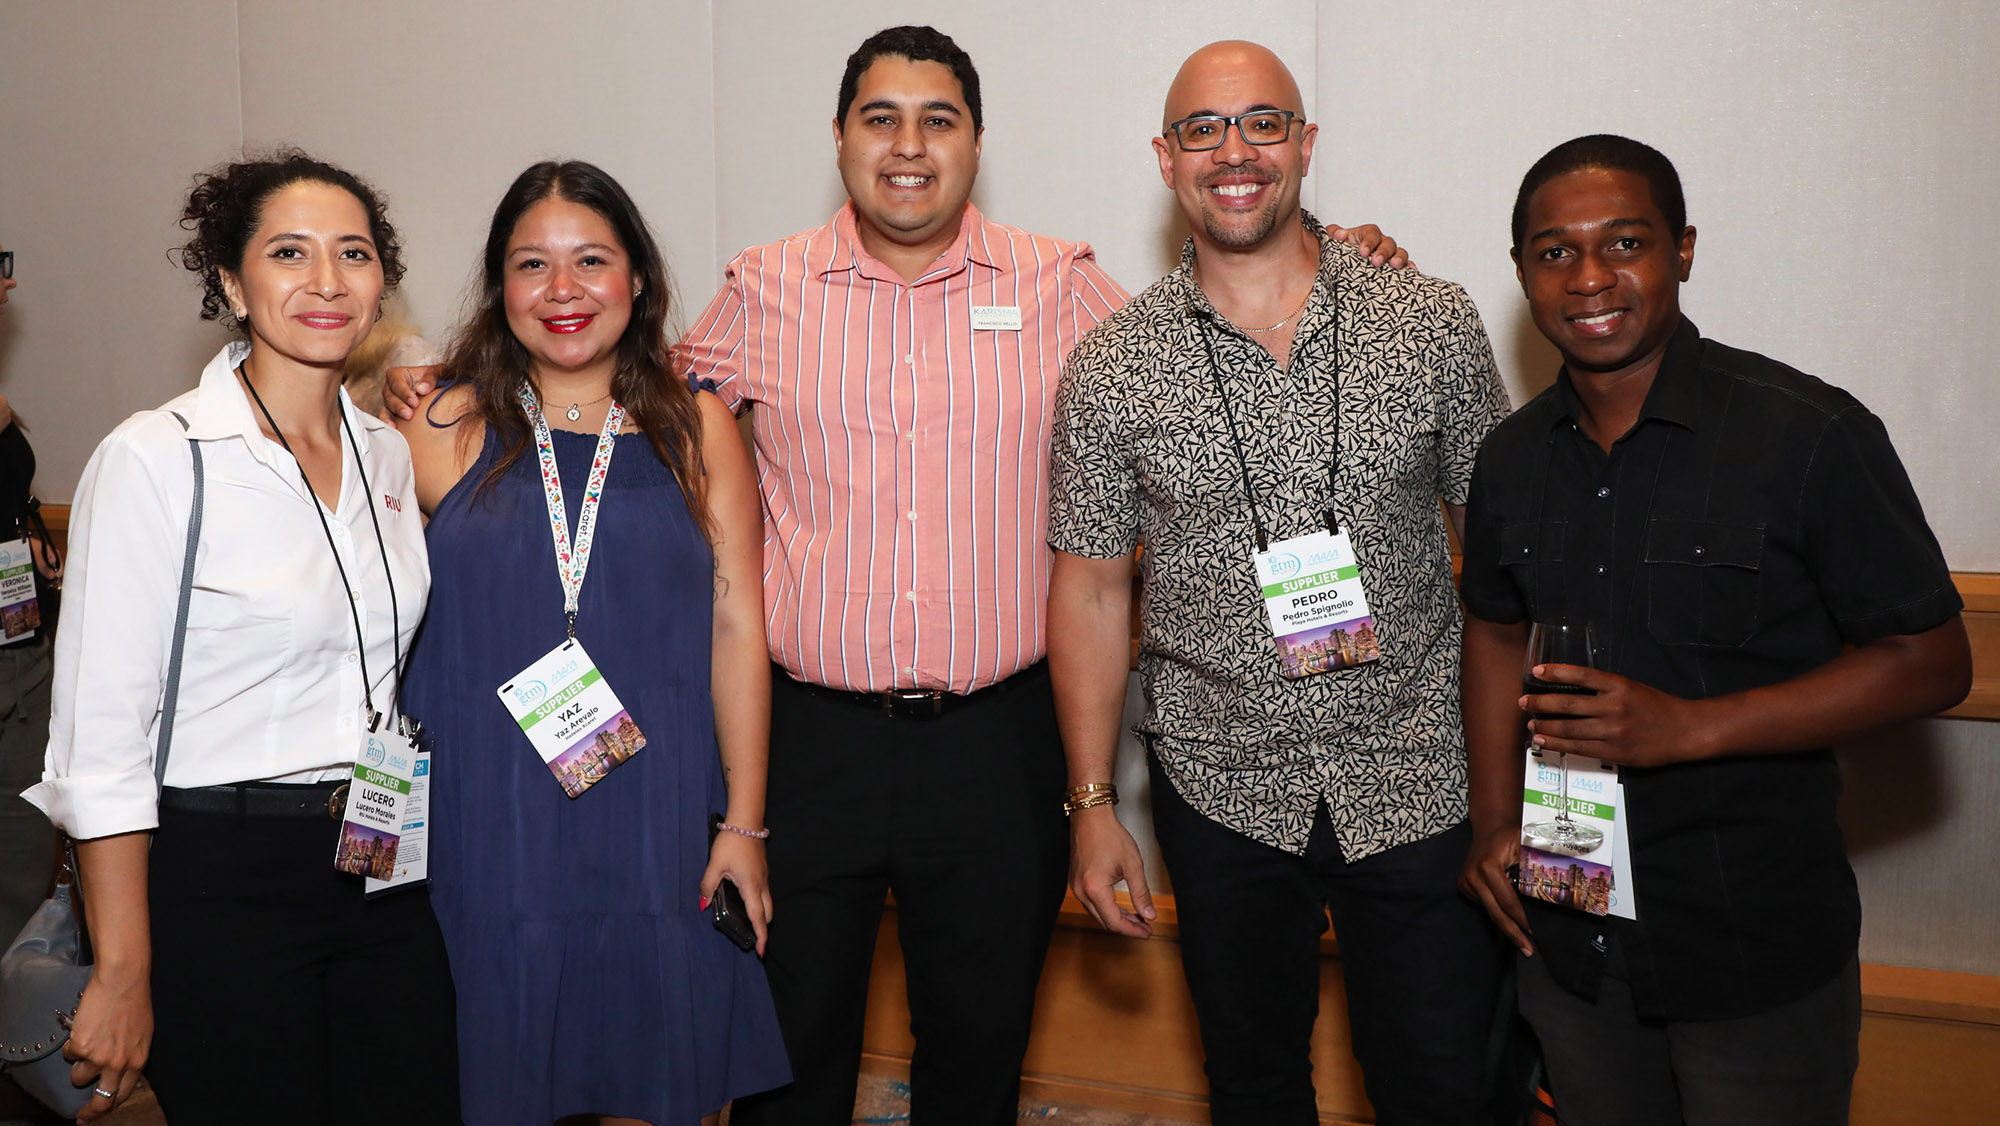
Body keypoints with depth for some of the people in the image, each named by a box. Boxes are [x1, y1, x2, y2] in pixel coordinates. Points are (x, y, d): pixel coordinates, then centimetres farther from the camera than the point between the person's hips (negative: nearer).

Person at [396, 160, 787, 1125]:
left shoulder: (696, 430, 2)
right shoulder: (444, 431, 1)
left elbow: (737, 631, 1)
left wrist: (744, 826, -2)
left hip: (656, 820, 1)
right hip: (487, 824, 0)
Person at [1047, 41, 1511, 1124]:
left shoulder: (1435, 324, -3)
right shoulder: (1111, 369, -4)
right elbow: (1090, 590, 1)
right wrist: (1091, 804, 0)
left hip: (1418, 780, 0)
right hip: (1222, 791, 1)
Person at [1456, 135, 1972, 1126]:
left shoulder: (1811, 434, -14)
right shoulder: (1513, 458, 2)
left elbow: (1930, 663, -13)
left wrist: (1688, 727, -23)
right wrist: (1494, 818, 4)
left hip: (1759, 951, -4)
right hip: (1569, 935, 5)